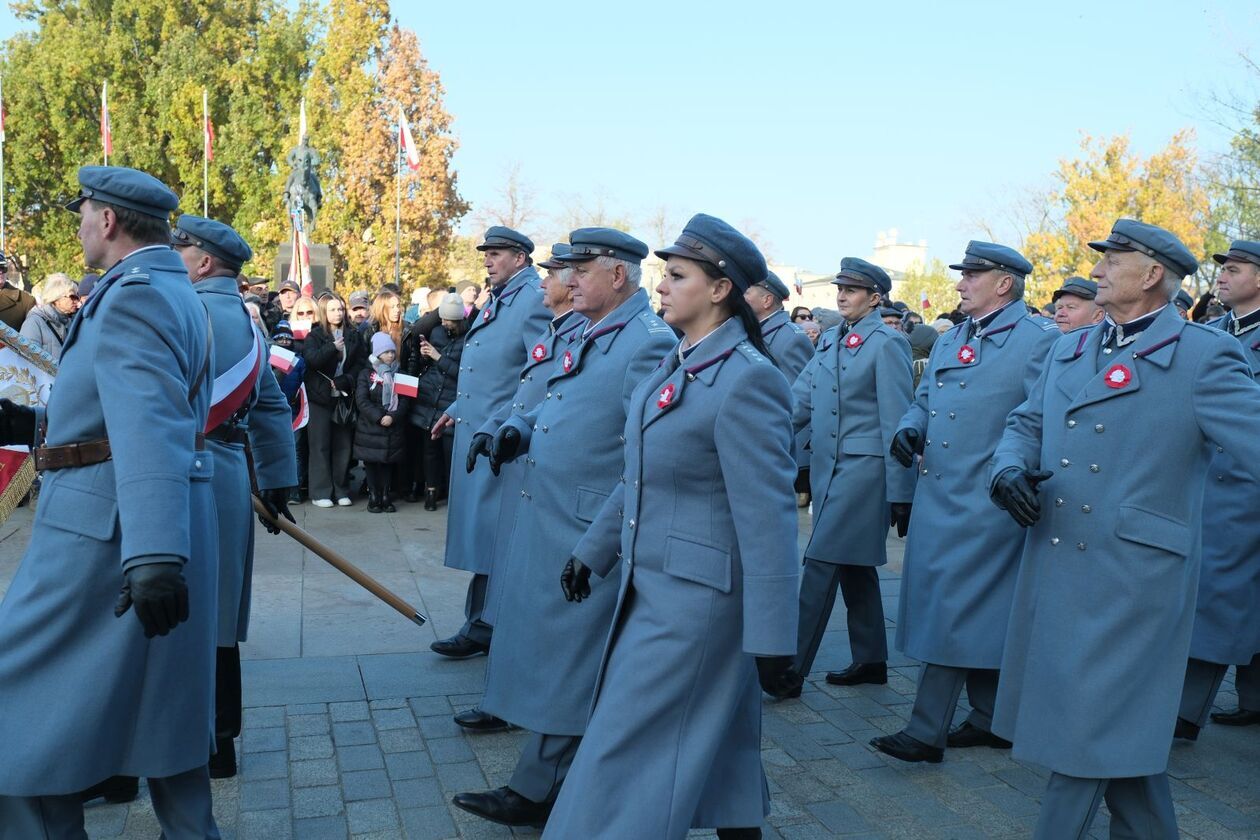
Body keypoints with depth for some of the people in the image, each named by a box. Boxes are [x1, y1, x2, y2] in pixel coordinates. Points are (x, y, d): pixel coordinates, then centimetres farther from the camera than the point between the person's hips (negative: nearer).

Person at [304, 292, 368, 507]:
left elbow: (361, 363, 2)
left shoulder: (354, 336, 9)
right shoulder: (315, 335, 1)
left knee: (343, 445, 6)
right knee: (320, 446, 0)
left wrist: (343, 381, -10)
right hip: (320, 397, -3)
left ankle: (341, 491, 15)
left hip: (345, 397, 3)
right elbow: (311, 359, -16)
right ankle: (320, 493, 6)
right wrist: (332, 348, -25)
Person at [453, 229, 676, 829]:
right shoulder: (584, 337, 14)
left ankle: (537, 792, 14)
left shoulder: (648, 343, -16)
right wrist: (518, 428, 5)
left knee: (563, 657, 1)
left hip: (587, 534, -10)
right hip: (544, 522, 10)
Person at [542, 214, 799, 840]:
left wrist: (772, 639, -21)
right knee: (715, 744, 20)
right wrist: (593, 550, 21)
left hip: (694, 600, -9)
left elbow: (768, 519, -22)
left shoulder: (745, 379, -21)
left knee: (628, 747, 1)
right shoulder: (679, 363, 7)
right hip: (654, 586, 9)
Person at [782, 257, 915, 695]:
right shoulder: (830, 339, 13)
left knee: (821, 567, -8)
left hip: (863, 470, -8)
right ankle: (870, 661, 27)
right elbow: (801, 397, 14)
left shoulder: (886, 343, -10)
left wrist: (900, 493, -12)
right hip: (828, 466, 8)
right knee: (854, 568, 15)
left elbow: (896, 421, -11)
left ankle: (791, 670, -3)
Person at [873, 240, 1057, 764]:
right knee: (981, 613, 15)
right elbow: (923, 400, 24)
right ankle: (989, 720, 26)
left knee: (955, 608, -8)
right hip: (936, 498, 8)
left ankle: (927, 731, -3)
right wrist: (909, 427, 3)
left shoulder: (1038, 342, -7)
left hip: (985, 503, -8)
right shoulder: (947, 342, 17)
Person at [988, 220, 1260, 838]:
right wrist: (1009, 469, -4)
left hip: (1132, 574, -7)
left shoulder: (1202, 356, -7)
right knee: (1125, 722, 18)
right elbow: (1025, 424, 18)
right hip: (1055, 566, 7)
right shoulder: (1068, 351, 14)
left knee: (1091, 724, -2)